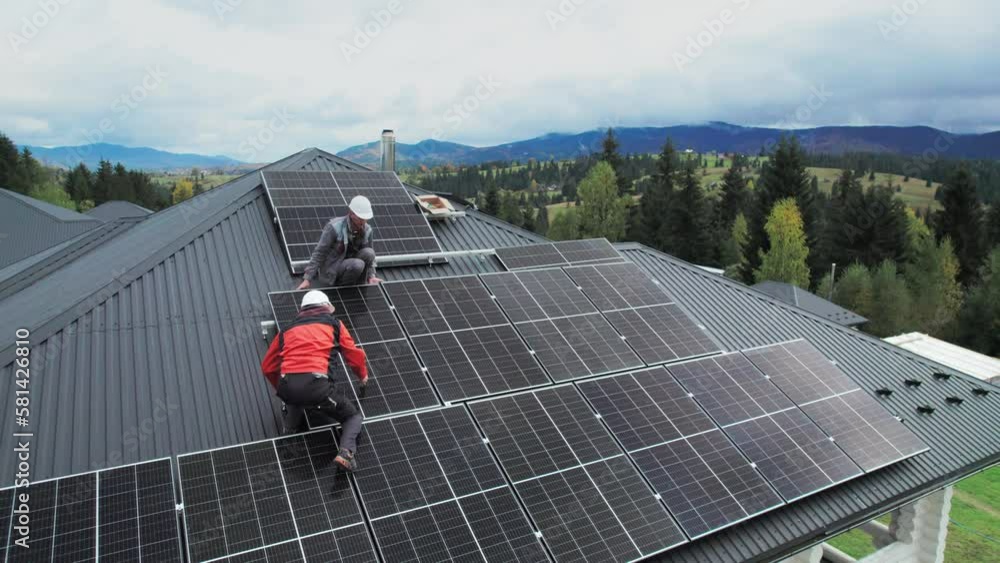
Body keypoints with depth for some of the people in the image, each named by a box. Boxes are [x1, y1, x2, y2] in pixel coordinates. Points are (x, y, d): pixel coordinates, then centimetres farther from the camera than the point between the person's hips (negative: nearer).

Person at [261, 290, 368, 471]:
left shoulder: (287, 330, 28)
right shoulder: (334, 324, 21)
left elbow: (267, 367, 31)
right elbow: (354, 355, 27)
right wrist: (363, 375, 48)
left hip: (287, 387, 4)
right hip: (316, 385, -4)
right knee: (354, 417, 16)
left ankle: (290, 429, 23)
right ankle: (346, 451, -11)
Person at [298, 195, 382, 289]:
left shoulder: (367, 230, -6)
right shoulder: (334, 227, -21)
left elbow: (369, 255, 8)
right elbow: (319, 254, -18)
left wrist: (371, 276, -7)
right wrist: (307, 279, -20)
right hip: (330, 269, -6)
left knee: (369, 252, -22)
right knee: (358, 264, -34)